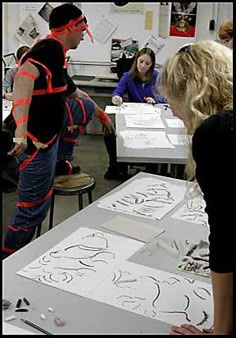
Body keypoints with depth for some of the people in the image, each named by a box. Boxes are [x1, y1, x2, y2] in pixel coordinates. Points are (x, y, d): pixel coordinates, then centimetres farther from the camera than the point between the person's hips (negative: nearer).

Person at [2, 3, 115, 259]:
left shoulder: (54, 54, 15)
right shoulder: (50, 49, -14)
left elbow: (74, 92, 30)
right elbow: (24, 77, -34)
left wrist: (101, 114, 41)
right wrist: (21, 132, -44)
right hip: (35, 141, -8)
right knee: (32, 208, 0)